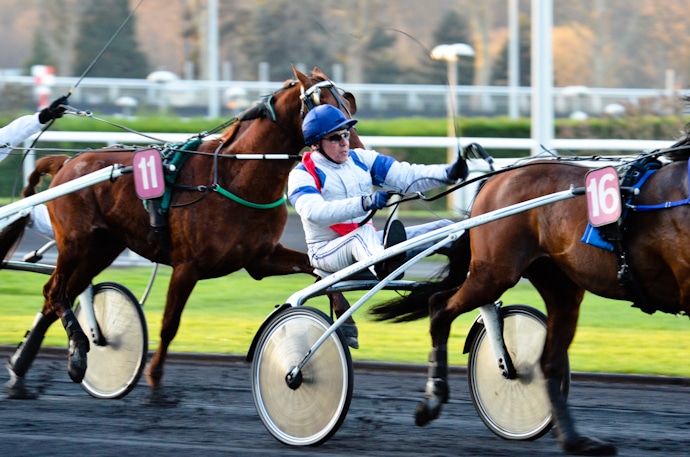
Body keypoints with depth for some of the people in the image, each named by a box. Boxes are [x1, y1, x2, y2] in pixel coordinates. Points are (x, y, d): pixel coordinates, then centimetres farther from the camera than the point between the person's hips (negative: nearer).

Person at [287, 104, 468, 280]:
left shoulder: (360, 159, 10)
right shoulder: (302, 175, -7)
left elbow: (405, 176, 1)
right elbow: (314, 212, -28)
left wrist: (448, 173, -17)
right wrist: (365, 203, -42)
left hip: (370, 242, 7)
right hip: (327, 252, -7)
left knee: (443, 229, -6)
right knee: (364, 232, -41)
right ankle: (384, 268, -75)